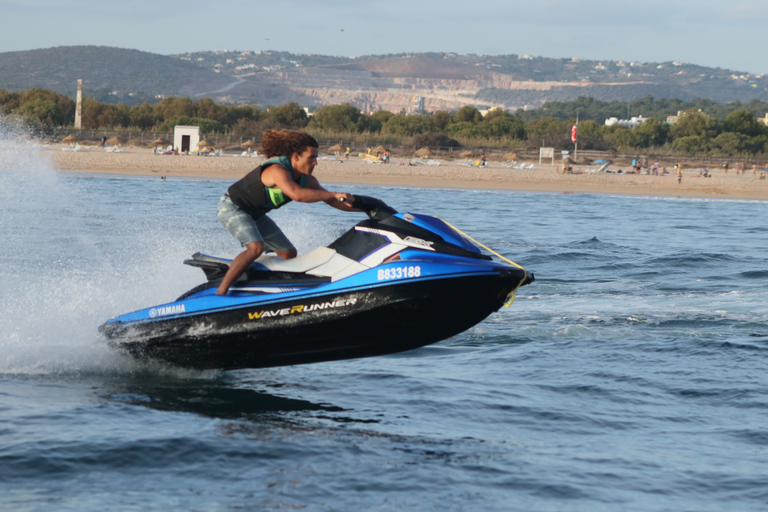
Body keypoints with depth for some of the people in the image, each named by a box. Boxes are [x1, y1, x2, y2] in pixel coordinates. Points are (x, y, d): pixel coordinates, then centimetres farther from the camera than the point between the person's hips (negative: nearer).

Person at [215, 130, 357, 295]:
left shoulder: (306, 180, -6)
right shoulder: (278, 170, -33)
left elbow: (331, 201, 3)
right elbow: (296, 194, -50)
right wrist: (335, 194, -47)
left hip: (254, 214, 9)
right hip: (232, 207, -9)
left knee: (289, 254, 7)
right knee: (256, 247, -30)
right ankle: (221, 292, -28)